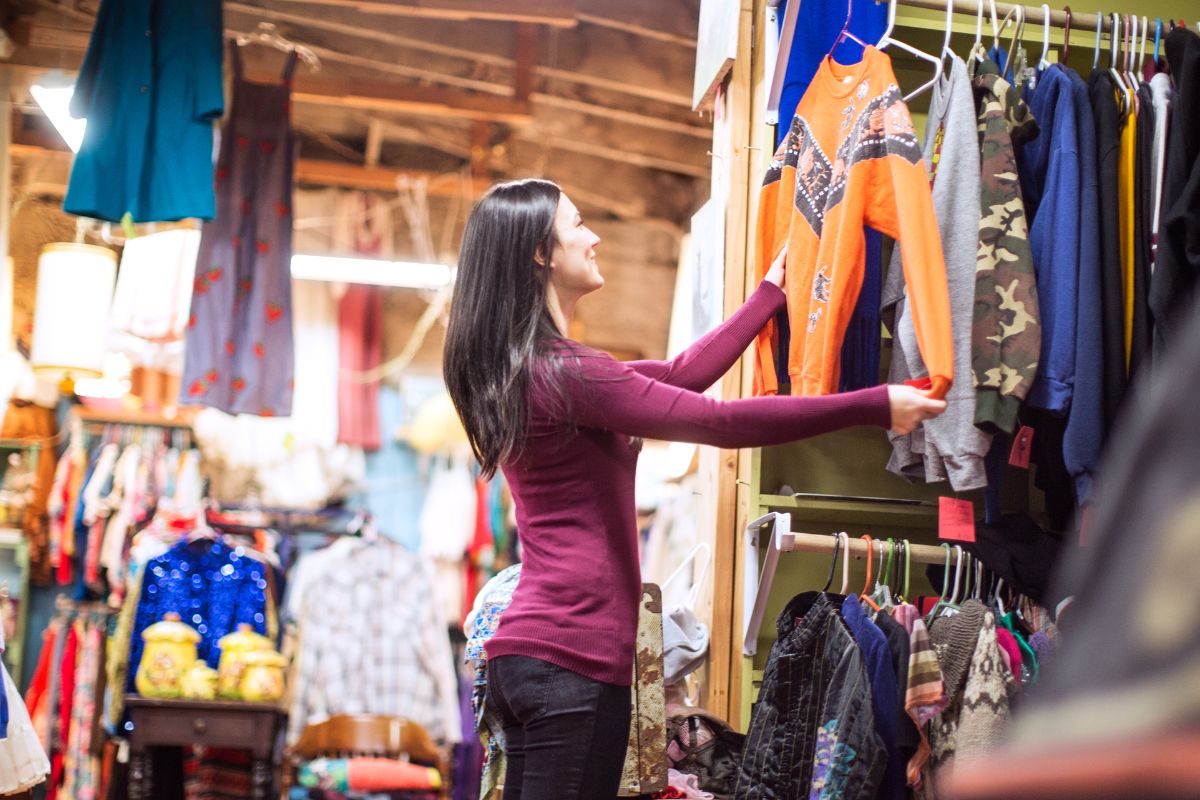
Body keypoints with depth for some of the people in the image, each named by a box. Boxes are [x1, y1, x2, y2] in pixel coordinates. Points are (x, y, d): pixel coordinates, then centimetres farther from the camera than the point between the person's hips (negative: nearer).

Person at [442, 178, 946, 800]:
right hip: (574, 659, -10)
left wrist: (770, 295, 27)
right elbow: (720, 422, -16)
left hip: (523, 650, 10)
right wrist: (875, 407, -10)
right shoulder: (559, 372, -15)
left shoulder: (515, 372, 15)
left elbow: (675, 375, 19)